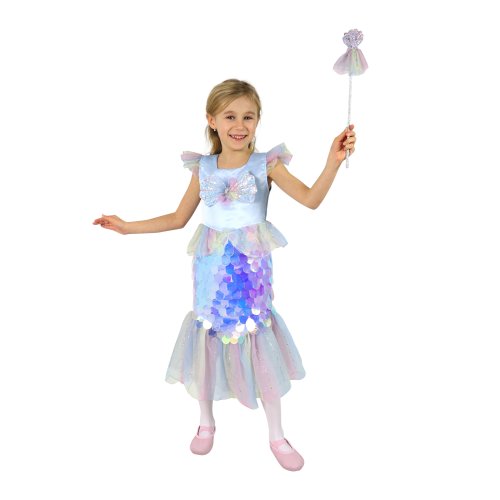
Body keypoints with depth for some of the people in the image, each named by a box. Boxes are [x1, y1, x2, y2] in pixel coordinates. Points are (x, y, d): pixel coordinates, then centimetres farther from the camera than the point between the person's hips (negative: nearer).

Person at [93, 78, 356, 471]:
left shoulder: (267, 164, -7)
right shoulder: (203, 168, 0)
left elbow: (311, 199, -17)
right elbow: (178, 218, 9)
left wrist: (333, 161, -32)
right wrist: (127, 226, 7)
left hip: (252, 267, -2)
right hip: (212, 267, 2)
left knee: (262, 347, 5)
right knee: (209, 337, 12)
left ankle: (277, 435, 26)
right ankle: (206, 423, 37)